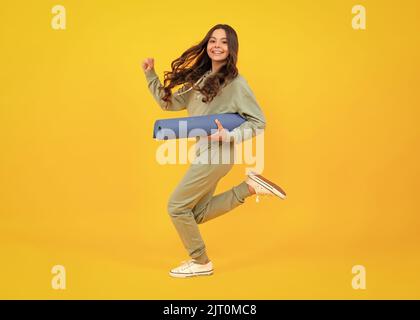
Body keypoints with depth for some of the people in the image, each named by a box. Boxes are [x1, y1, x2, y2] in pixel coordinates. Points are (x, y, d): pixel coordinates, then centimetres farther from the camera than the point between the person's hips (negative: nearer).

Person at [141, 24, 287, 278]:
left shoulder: (236, 82, -10)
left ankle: (201, 263, 13)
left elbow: (258, 121, -7)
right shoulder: (200, 78, 11)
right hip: (203, 153, 8)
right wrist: (151, 75, 8)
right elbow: (170, 103, 14)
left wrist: (230, 136, -21)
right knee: (197, 213, 13)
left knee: (177, 206, -3)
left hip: (216, 154, -8)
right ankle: (250, 187, 16)